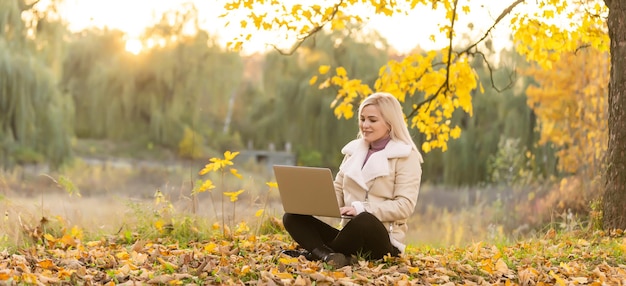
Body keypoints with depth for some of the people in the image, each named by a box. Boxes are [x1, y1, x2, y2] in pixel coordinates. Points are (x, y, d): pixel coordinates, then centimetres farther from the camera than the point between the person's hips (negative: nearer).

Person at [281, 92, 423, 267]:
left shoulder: (406, 157, -3)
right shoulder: (354, 151, 15)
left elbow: (405, 206, -12)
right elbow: (338, 192, 16)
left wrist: (362, 208, -25)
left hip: (383, 241, -6)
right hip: (352, 235, 6)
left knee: (365, 220, -40)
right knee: (292, 217, -10)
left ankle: (315, 253, -19)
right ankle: (328, 255, -36)